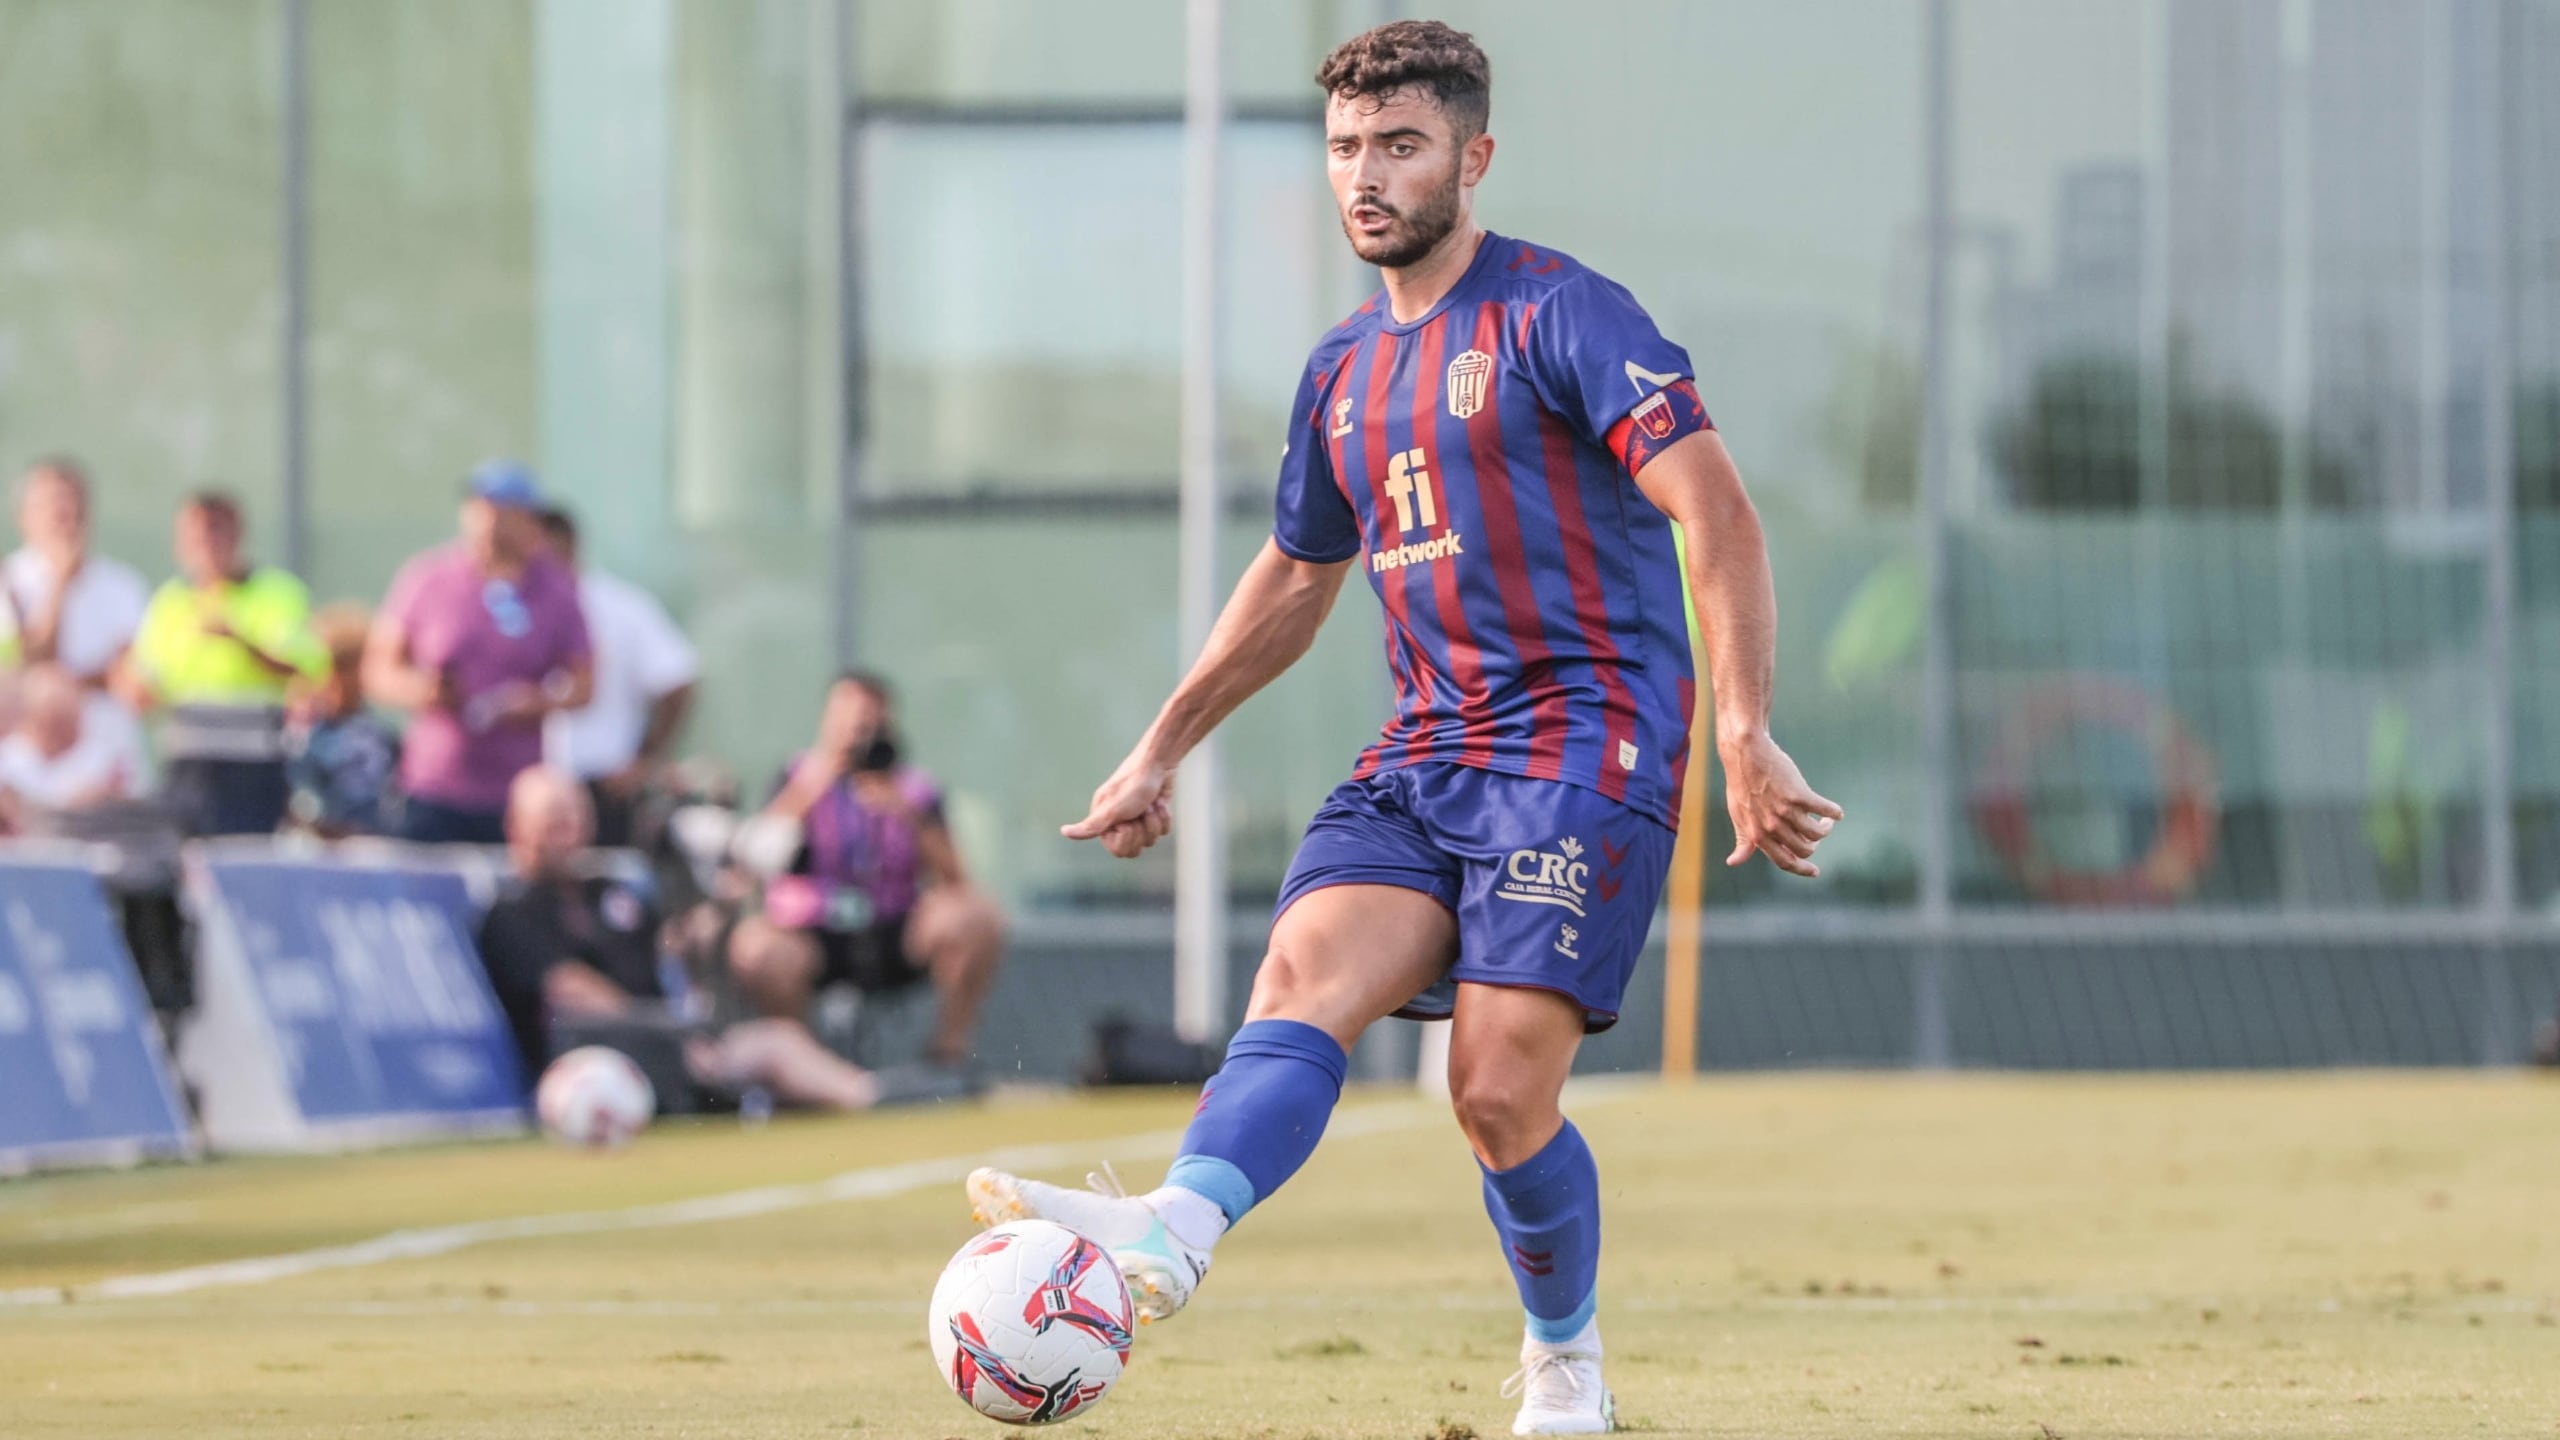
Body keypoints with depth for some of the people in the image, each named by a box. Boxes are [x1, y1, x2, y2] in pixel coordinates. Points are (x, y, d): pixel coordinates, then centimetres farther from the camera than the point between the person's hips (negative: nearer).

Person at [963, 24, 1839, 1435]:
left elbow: (1716, 514, -13)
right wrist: (1159, 750, 31)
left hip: (1587, 745, -6)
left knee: (1501, 1094, -14)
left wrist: (1746, 739, -22)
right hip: (1424, 751, 6)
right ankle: (1169, 1236, -44)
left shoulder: (1560, 314, -6)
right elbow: (1294, 577, 32)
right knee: (1302, 975, -20)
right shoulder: (1344, 373, 17)